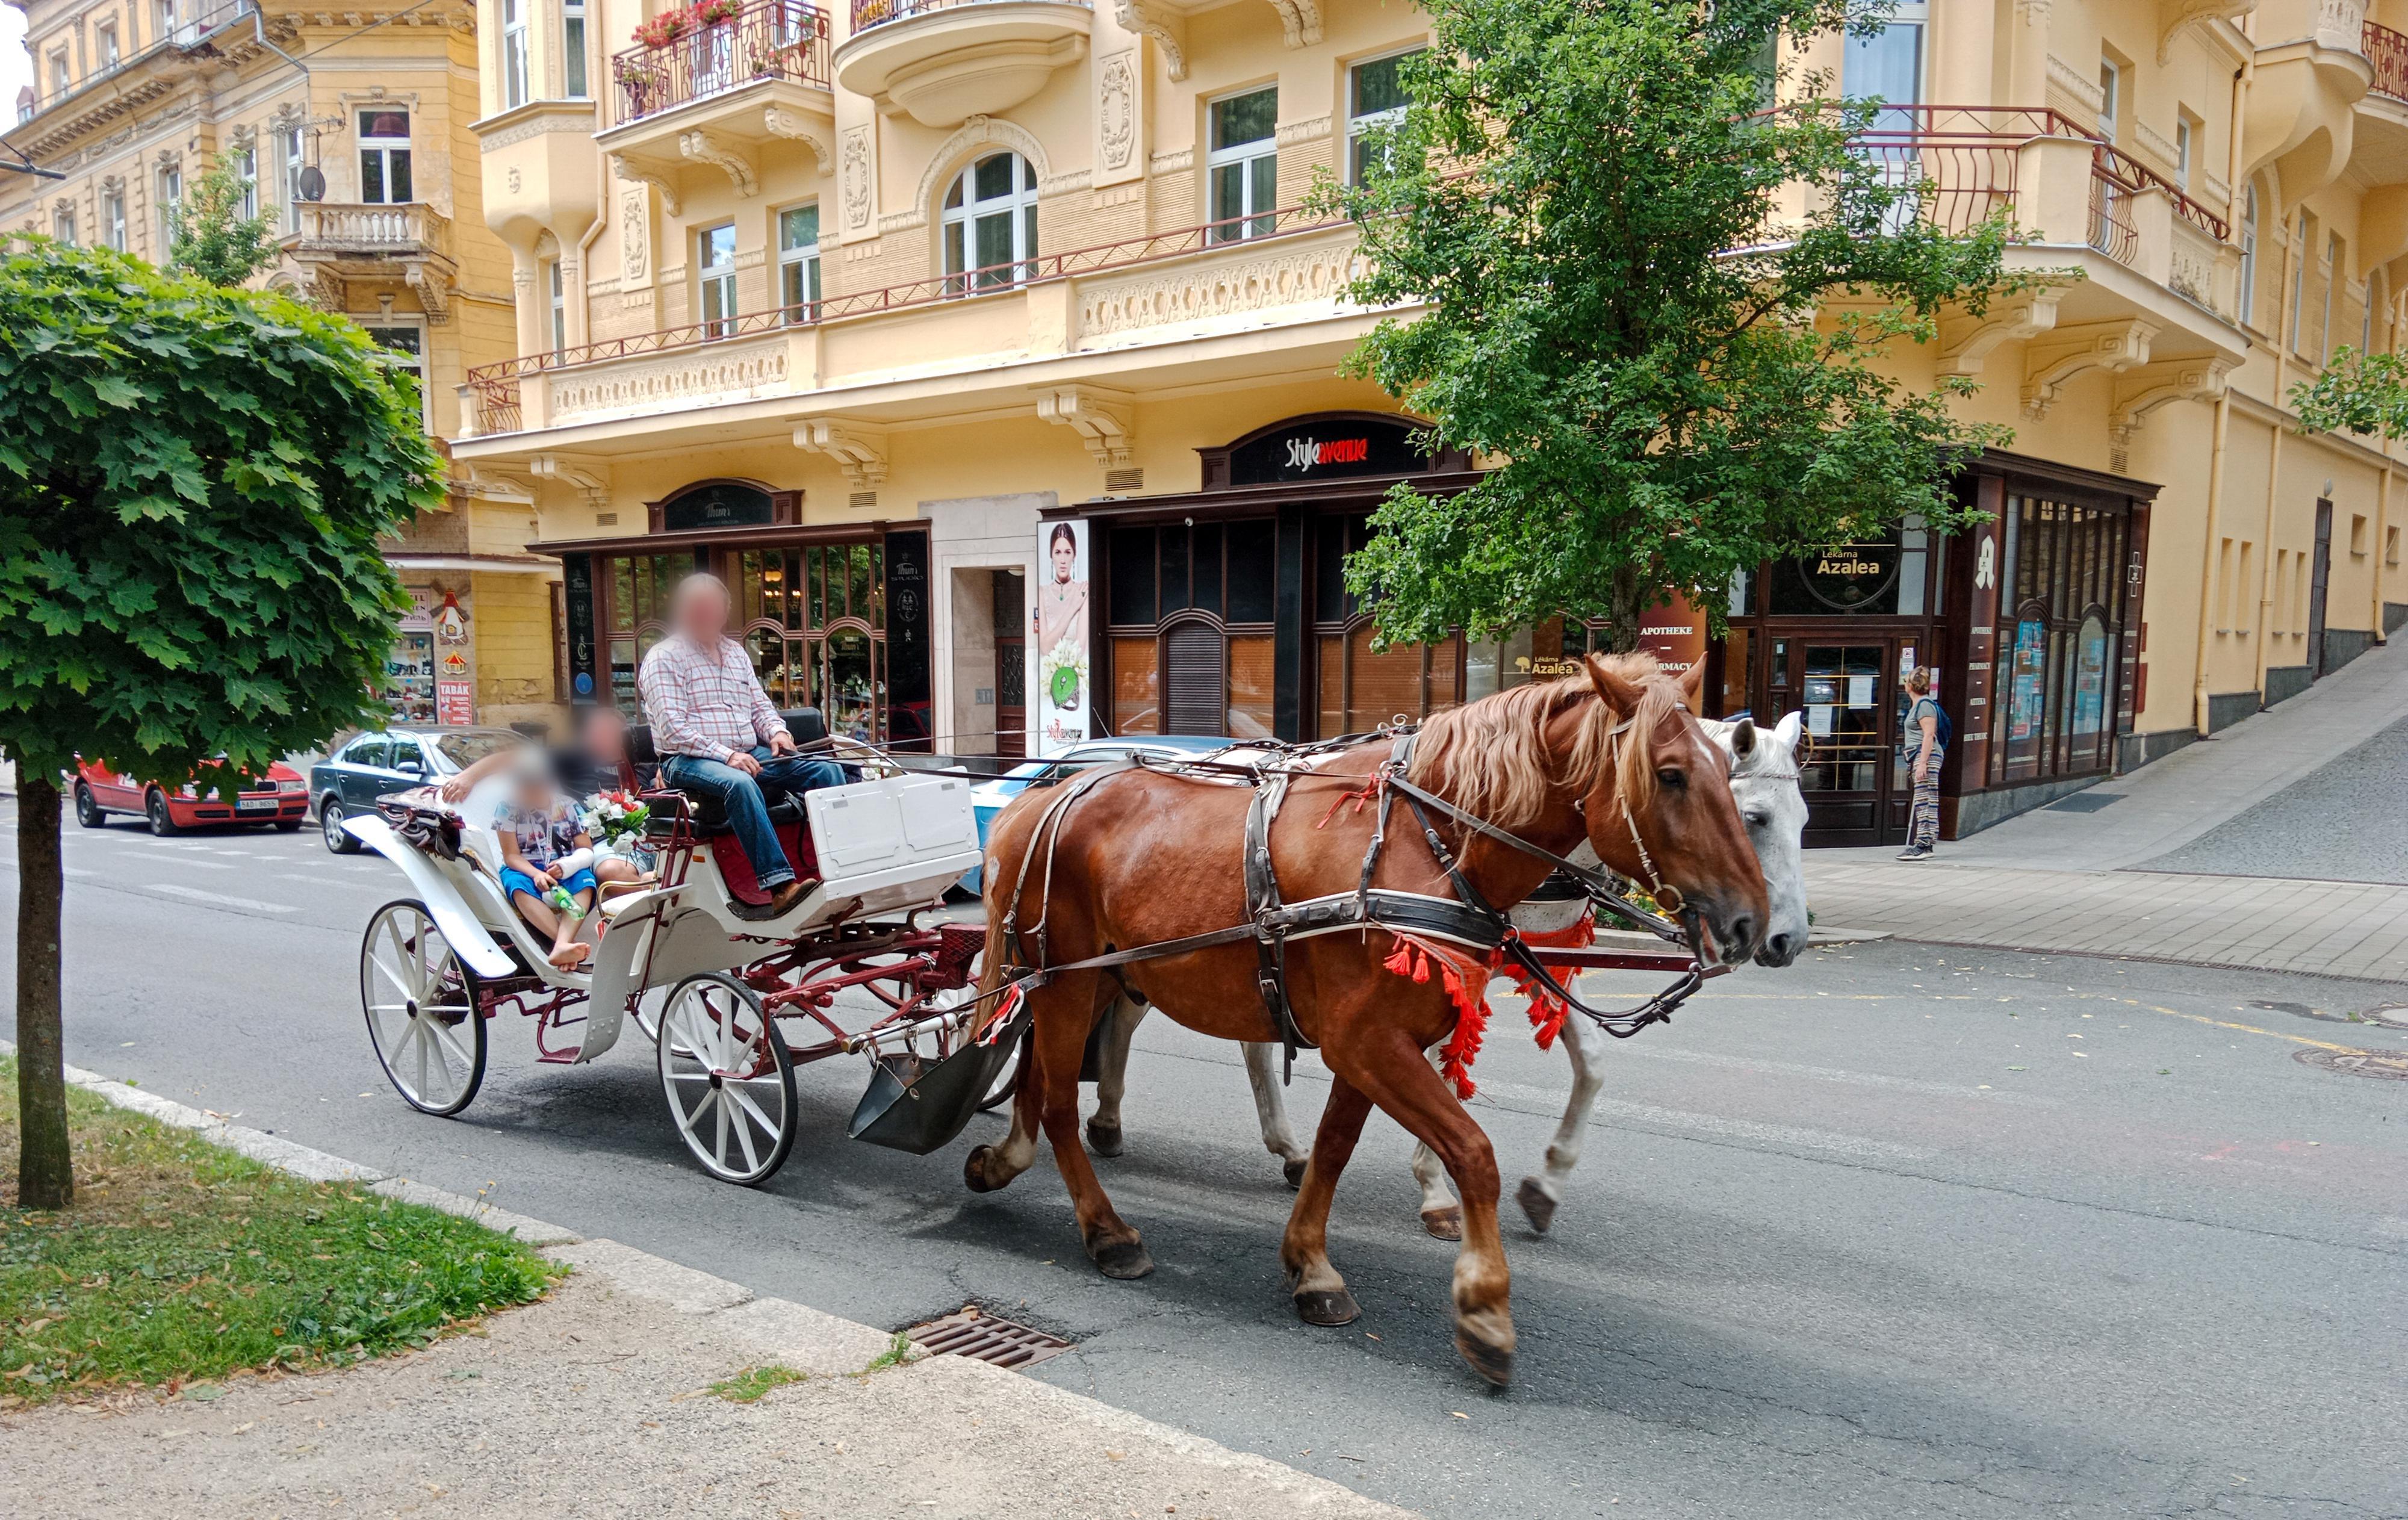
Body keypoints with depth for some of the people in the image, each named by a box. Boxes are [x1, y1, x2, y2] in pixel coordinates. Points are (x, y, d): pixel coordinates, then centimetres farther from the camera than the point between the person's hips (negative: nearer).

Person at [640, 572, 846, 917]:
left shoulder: (736, 652, 22)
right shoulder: (664, 658, 0)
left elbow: (760, 704, 24)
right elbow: (673, 728, -10)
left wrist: (776, 731, 0)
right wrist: (726, 754, -21)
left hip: (751, 754, 7)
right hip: (689, 760, -7)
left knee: (827, 770, -14)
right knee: (739, 784, -40)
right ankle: (780, 886, -46)